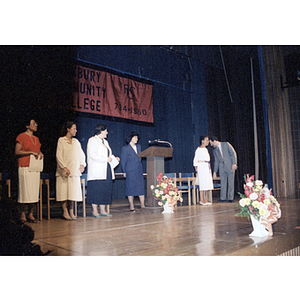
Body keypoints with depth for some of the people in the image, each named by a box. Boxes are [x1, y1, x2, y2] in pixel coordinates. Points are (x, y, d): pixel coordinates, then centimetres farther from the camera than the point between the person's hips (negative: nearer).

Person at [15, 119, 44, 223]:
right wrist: (31, 152, -13)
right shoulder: (22, 136, -1)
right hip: (25, 167, -6)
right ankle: (22, 214, 4)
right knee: (25, 191, -6)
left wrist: (40, 154, 5)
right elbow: (17, 151, -6)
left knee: (34, 191, 4)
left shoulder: (36, 139, 20)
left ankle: (30, 214, 10)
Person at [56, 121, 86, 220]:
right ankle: (65, 212, 3)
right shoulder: (61, 140, 1)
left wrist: (82, 164, 2)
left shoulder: (76, 141, 17)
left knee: (73, 191, 3)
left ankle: (71, 212, 8)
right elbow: (59, 156, -6)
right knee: (64, 191, -4)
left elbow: (81, 154, 19)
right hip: (64, 171, -4)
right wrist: (64, 167, -16)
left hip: (75, 171, 5)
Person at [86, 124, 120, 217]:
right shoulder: (93, 140, -4)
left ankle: (102, 210, 12)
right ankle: (95, 211, 0)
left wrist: (114, 158, 6)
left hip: (106, 170, 8)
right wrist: (106, 159, -16)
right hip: (97, 171, -8)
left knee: (106, 190, 6)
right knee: (96, 190, -7)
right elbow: (92, 154, -16)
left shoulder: (105, 142, 22)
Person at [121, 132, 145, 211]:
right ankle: (131, 206, 8)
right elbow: (123, 161, -1)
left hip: (139, 171, 5)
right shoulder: (125, 148, -4)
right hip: (130, 171, -5)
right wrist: (124, 172, -1)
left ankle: (142, 205, 7)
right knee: (131, 187, 0)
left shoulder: (138, 146, 13)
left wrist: (140, 168, 14)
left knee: (141, 187, 2)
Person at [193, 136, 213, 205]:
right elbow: (195, 159, -7)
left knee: (207, 184, 6)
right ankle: (201, 200, -4)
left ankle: (206, 200, 12)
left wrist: (209, 169, 13)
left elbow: (208, 158, 16)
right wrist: (196, 168, -10)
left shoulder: (205, 149, 17)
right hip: (201, 166, -8)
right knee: (203, 183, -9)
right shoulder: (198, 149, -6)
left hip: (207, 167, 8)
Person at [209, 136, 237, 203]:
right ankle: (222, 198, 6)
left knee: (231, 182, 0)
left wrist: (234, 163, -13)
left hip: (230, 166, -4)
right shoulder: (215, 150, 13)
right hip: (221, 167, 4)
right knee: (223, 183, 1)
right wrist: (214, 172, 10)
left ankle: (230, 198, 5)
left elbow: (233, 153, -3)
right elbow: (216, 162, 15)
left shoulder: (226, 144, 1)